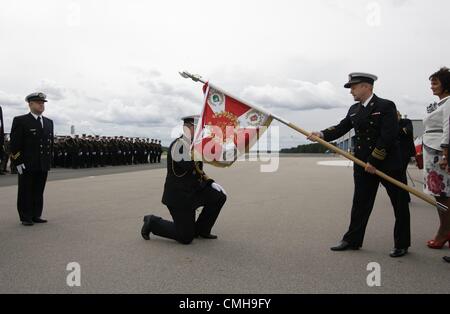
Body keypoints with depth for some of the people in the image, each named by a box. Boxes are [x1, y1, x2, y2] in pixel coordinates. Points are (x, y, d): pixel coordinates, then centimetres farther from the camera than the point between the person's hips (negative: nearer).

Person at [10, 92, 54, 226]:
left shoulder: (49, 122, 13)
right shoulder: (20, 121, -2)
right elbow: (15, 144, -6)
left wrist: (49, 161, 10)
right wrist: (19, 162, -12)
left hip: (43, 165, 5)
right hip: (27, 165, -5)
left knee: (39, 192, 9)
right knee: (26, 192, 4)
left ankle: (36, 216, 18)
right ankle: (26, 218, 13)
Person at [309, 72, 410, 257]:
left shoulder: (386, 106, -10)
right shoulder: (354, 110, 10)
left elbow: (388, 136, -18)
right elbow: (341, 128, 3)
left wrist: (374, 161, -20)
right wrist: (322, 135, -15)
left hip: (387, 164, -5)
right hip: (363, 165, 6)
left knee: (400, 205, 7)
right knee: (360, 203, 11)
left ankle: (402, 244, 22)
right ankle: (352, 240, 20)